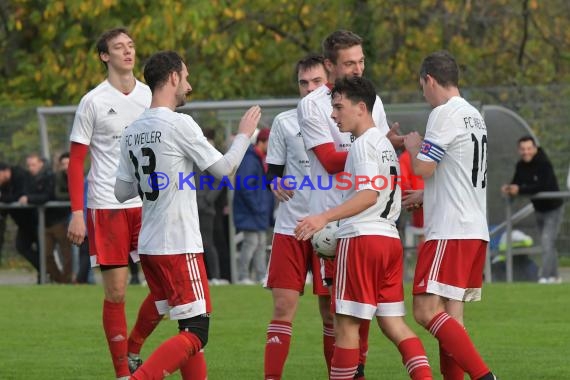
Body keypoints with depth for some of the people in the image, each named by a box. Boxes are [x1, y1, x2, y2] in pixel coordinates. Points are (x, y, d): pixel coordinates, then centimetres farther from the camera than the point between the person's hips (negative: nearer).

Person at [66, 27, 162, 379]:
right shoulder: (93, 102, -2)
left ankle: (134, 349, 18)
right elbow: (76, 161, 0)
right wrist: (77, 214, -8)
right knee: (116, 292, -2)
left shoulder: (150, 97, 9)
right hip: (106, 206, -4)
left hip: (148, 205, 4)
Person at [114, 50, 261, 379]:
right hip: (179, 247, -8)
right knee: (196, 334, -7)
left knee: (189, 327, 15)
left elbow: (122, 192, 13)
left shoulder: (133, 131, 10)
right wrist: (245, 134, 10)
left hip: (148, 246, 8)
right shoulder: (179, 124, -12)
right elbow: (223, 168, -6)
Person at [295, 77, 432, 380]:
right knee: (393, 323, 7)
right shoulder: (385, 143, 21)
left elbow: (369, 195, -21)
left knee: (345, 323, -4)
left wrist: (325, 217, -30)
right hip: (389, 238, 10)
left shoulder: (364, 144, -9)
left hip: (362, 238, -10)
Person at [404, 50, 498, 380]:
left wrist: (413, 145, 6)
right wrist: (422, 196, 38)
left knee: (427, 310, -12)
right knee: (451, 315, 8)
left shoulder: (445, 114, -10)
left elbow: (423, 168, -14)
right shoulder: (474, 115, 18)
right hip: (475, 230, 9)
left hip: (450, 231, -9)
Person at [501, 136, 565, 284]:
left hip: (553, 209, -7)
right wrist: (508, 188, -26)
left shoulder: (544, 164, -26)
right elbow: (516, 183, -3)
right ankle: (554, 276, 27)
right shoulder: (521, 166, -4)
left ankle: (545, 277, -18)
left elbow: (542, 187, -38)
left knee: (547, 242, -17)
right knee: (548, 244, 16)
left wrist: (519, 190, -41)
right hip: (539, 209, 7)